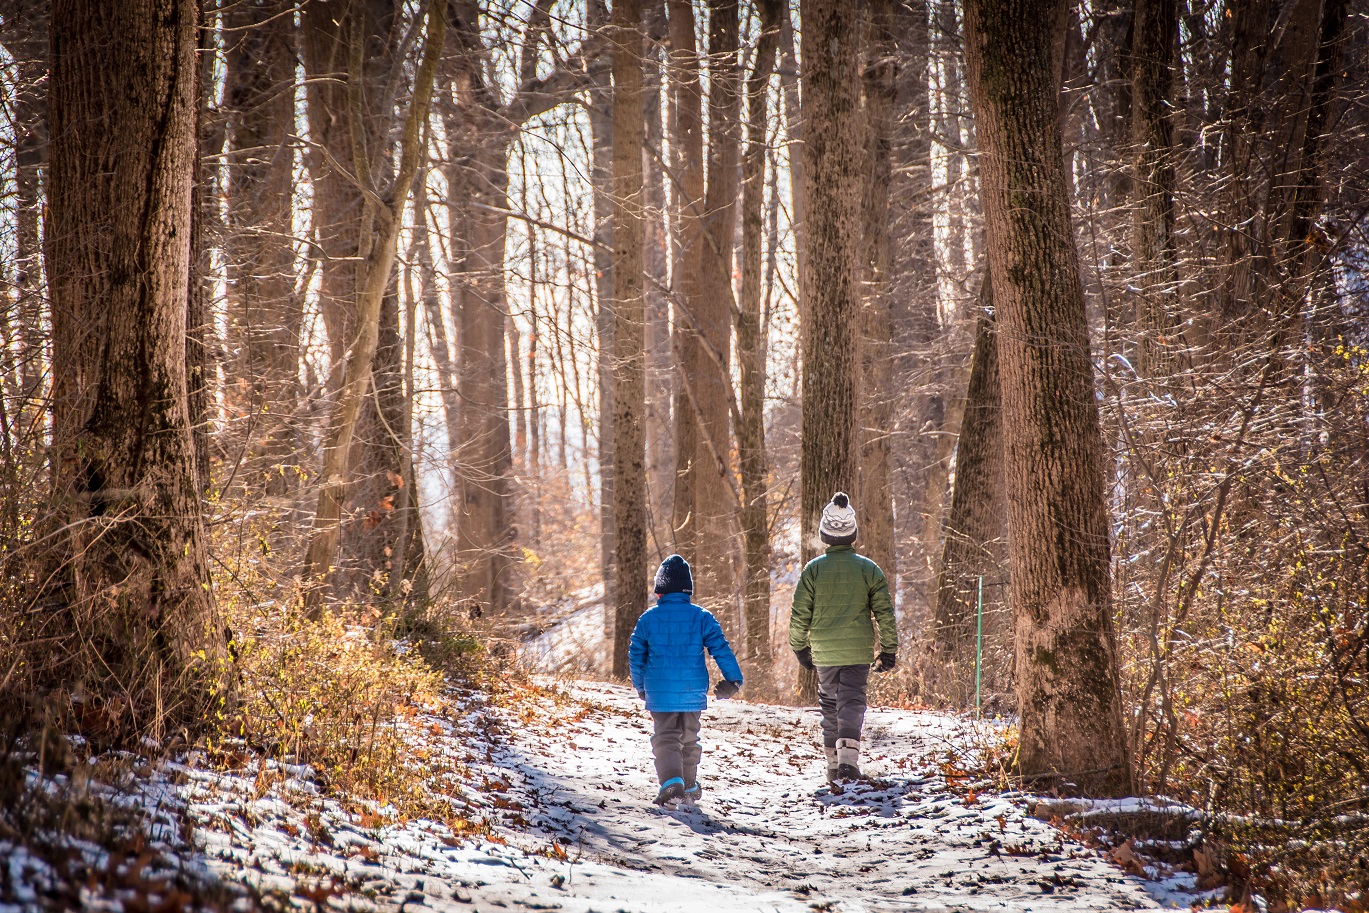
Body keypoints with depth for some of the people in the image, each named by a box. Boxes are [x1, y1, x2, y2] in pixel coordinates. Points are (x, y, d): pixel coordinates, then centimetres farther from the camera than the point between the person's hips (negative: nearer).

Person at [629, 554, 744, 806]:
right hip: (693, 691, 2)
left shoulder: (648, 618, -1)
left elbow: (636, 656, 6)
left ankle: (672, 782, -23)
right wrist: (733, 679, -4)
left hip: (660, 692, -2)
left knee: (665, 738, 0)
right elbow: (721, 648, -8)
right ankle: (689, 786, 29)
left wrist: (640, 687, 20)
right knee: (688, 738, 19)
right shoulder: (701, 617, -2)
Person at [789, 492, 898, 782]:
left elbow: (799, 614, 0)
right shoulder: (869, 569, -3)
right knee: (852, 703, 0)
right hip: (858, 650, -1)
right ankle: (848, 759, -20)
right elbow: (885, 613, -1)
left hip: (824, 652, 1)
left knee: (830, 705, 15)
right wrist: (889, 650, 9)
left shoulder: (813, 569, -3)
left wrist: (799, 647, 13)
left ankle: (833, 764, 18)